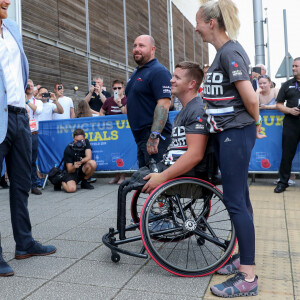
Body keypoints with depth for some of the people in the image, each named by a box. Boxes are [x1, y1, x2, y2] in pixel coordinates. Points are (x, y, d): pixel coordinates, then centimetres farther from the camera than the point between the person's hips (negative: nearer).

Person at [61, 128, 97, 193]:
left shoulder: (86, 142, -7)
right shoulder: (68, 150, -18)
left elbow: (89, 157, -18)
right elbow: (69, 170, -17)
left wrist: (80, 161, -37)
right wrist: (74, 167, -41)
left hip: (82, 169, 4)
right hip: (71, 171, -3)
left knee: (93, 163, -29)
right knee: (71, 189, -31)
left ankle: (84, 182, -2)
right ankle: (62, 182, 7)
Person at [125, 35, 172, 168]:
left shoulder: (158, 71, -12)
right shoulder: (136, 73, 19)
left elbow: (164, 104, -22)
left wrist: (154, 136, -28)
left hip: (154, 137, -10)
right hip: (140, 137, 10)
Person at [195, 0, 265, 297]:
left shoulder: (230, 51, -14)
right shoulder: (223, 52, 15)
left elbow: (250, 97, -19)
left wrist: (255, 123, -3)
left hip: (236, 133, -10)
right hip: (224, 133, 10)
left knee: (235, 200, -7)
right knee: (238, 198, 14)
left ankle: (248, 277, 4)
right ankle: (244, 258, 28)